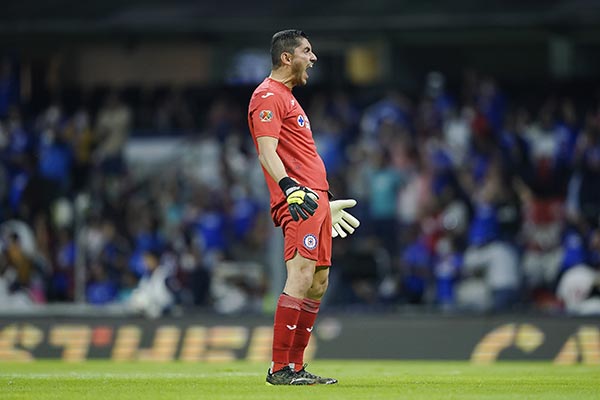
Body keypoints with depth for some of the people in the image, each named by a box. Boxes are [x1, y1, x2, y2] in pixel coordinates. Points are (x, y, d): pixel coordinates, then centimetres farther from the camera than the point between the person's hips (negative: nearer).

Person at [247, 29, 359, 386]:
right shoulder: (268, 96, -7)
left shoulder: (287, 97, 25)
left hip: (315, 199, 11)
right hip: (298, 202, -11)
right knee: (301, 277, -17)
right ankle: (280, 369, -19)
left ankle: (295, 367, 11)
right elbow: (267, 152, -19)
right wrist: (290, 189, -32)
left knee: (318, 283, 8)